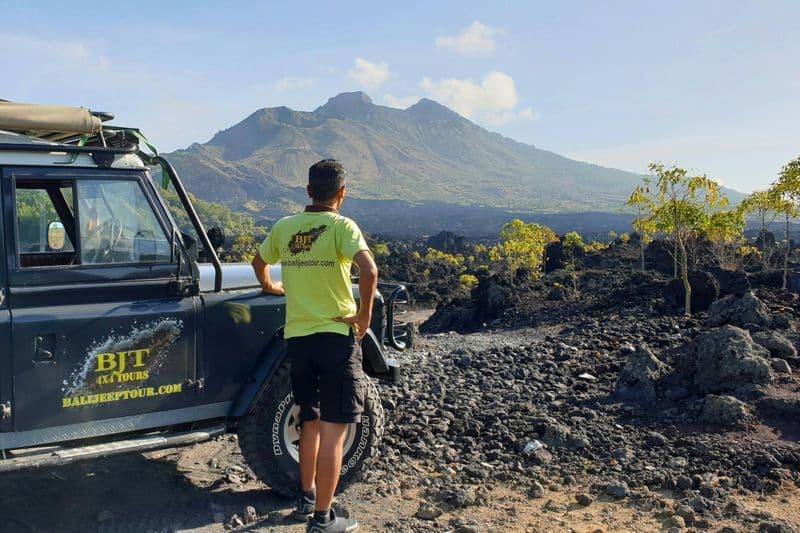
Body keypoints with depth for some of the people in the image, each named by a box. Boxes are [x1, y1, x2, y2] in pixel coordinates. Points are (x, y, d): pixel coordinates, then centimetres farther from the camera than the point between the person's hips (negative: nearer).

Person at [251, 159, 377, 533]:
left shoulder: (284, 227, 7)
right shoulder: (341, 226, -10)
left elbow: (259, 262, 25)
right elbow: (369, 270, -25)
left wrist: (270, 287, 44)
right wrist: (365, 315, -12)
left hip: (297, 337, 6)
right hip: (336, 337, -6)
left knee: (310, 422, 22)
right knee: (333, 431, 1)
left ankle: (306, 499, 34)